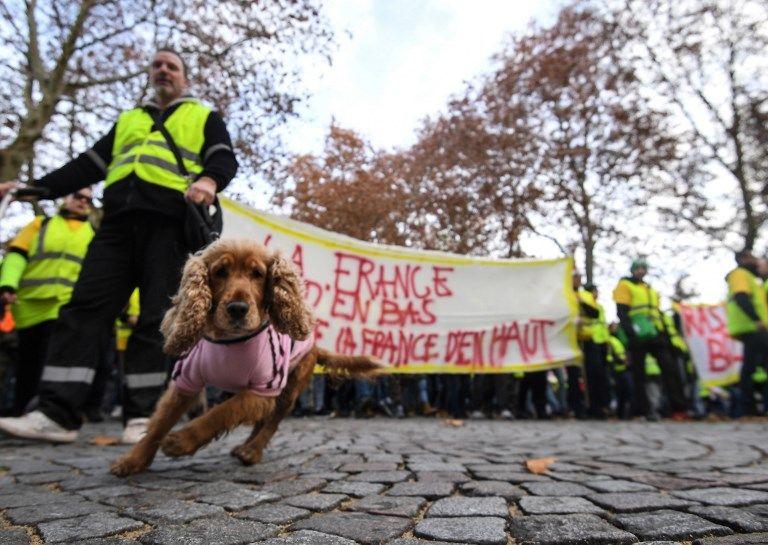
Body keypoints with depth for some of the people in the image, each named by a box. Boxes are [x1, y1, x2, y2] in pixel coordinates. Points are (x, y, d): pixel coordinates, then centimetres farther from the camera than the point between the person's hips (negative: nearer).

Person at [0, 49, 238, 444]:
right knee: (84, 310, -6)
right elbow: (89, 165, 29)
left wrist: (209, 180, -21)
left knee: (153, 320, -8)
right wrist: (33, 188, 19)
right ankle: (57, 414, -5)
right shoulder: (127, 120, 33)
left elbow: (225, 159, 3)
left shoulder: (204, 117, 21)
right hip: (117, 223, 5)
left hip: (168, 224, -4)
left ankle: (141, 417, -3)